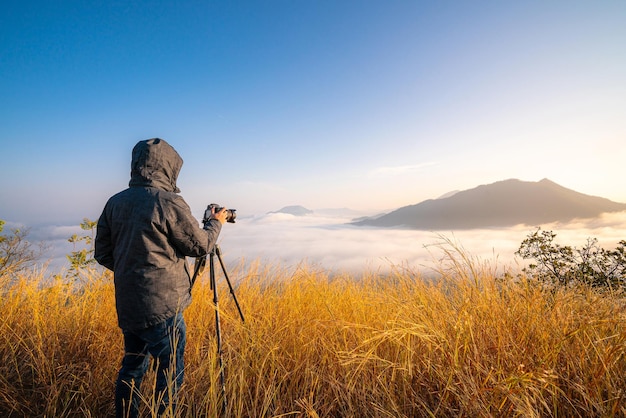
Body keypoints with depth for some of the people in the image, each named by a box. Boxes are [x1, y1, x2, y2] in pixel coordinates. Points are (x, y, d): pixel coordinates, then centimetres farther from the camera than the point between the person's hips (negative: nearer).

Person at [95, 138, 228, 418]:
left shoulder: (115, 203, 3)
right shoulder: (169, 202, -17)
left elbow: (103, 254, 10)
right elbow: (200, 246, -8)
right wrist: (216, 223, 9)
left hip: (126, 305, 7)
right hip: (160, 307, -7)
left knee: (132, 365, 22)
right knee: (170, 370, 9)